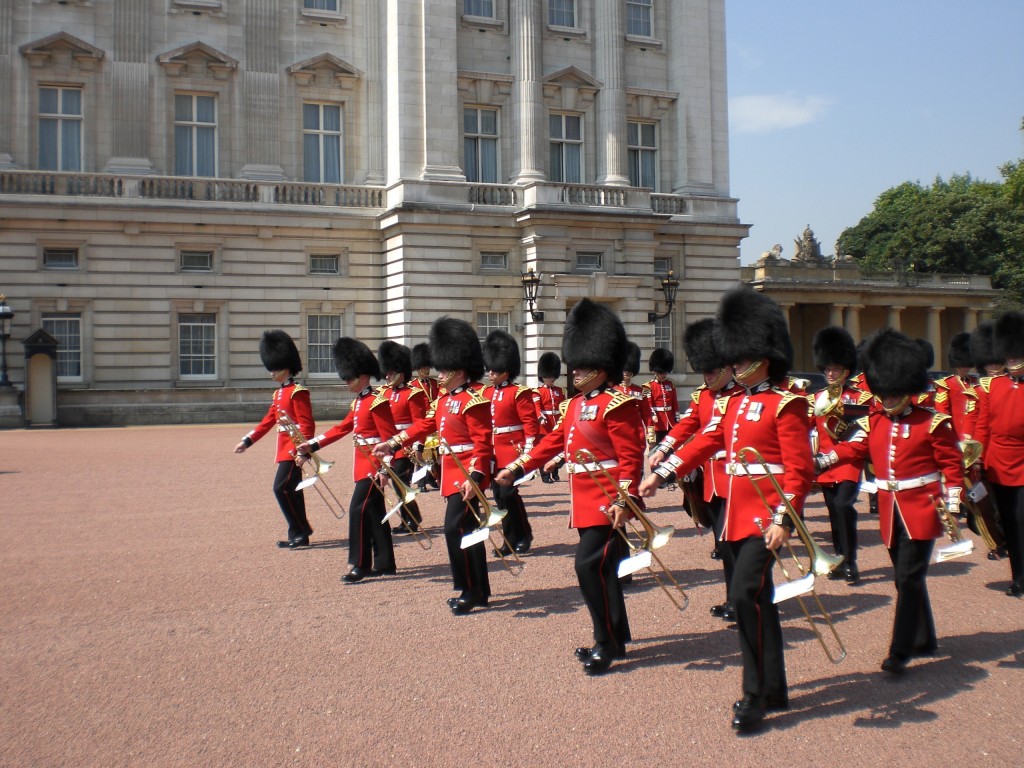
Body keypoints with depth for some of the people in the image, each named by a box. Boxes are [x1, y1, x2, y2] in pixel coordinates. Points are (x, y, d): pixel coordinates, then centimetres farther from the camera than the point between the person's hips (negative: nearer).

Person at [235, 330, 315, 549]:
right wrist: (247, 441, 17)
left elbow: (307, 424, -17)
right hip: (284, 448, 10)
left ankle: (300, 533, -6)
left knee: (281, 488, -13)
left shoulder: (298, 392, -12)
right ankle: (299, 534, 18)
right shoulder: (278, 393, 16)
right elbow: (268, 421, 20)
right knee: (291, 490, 12)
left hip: (294, 449, -10)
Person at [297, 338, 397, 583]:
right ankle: (384, 564, 19)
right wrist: (312, 445, 12)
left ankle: (360, 565, -5)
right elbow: (341, 428, 17)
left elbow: (389, 437, -19)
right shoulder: (358, 403, 15)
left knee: (358, 510, -11)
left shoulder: (377, 402, -15)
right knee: (374, 512, 12)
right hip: (363, 464, 10)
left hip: (374, 466, -10)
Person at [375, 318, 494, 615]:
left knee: (455, 527, -12)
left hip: (467, 474, -10)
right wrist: (392, 444, 14)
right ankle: (479, 590, 22)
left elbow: (483, 442, -22)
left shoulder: (474, 400, -16)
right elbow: (425, 424, 18)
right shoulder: (445, 398, 13)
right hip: (452, 471, 10)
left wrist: (475, 477, -31)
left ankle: (470, 591, -1)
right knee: (467, 528, 13)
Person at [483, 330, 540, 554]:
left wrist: (527, 452, -16)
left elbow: (530, 423, -11)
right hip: (493, 453, 7)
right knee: (500, 496, 8)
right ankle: (511, 539, 16)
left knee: (508, 493, -9)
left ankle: (524, 536, 6)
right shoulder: (486, 393, 11)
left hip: (512, 451, -7)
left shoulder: (519, 393, -8)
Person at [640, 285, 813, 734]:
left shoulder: (786, 405, -10)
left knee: (744, 594, -16)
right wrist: (660, 476, 8)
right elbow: (703, 444, 15)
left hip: (766, 516, -8)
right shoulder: (735, 404, 13)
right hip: (737, 515, 8)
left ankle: (756, 694, -3)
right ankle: (775, 691, 24)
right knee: (758, 599, 13)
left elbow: (800, 470, -15)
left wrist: (783, 520, -23)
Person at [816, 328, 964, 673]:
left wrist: (951, 508, -10)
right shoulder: (873, 422, 7)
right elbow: (851, 449, -5)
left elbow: (952, 465, -3)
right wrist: (817, 461, -22)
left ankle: (900, 651, -4)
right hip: (890, 512, 5)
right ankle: (925, 640, 31)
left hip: (921, 510, -5)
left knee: (909, 578, -9)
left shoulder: (932, 422, -5)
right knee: (907, 579, 14)